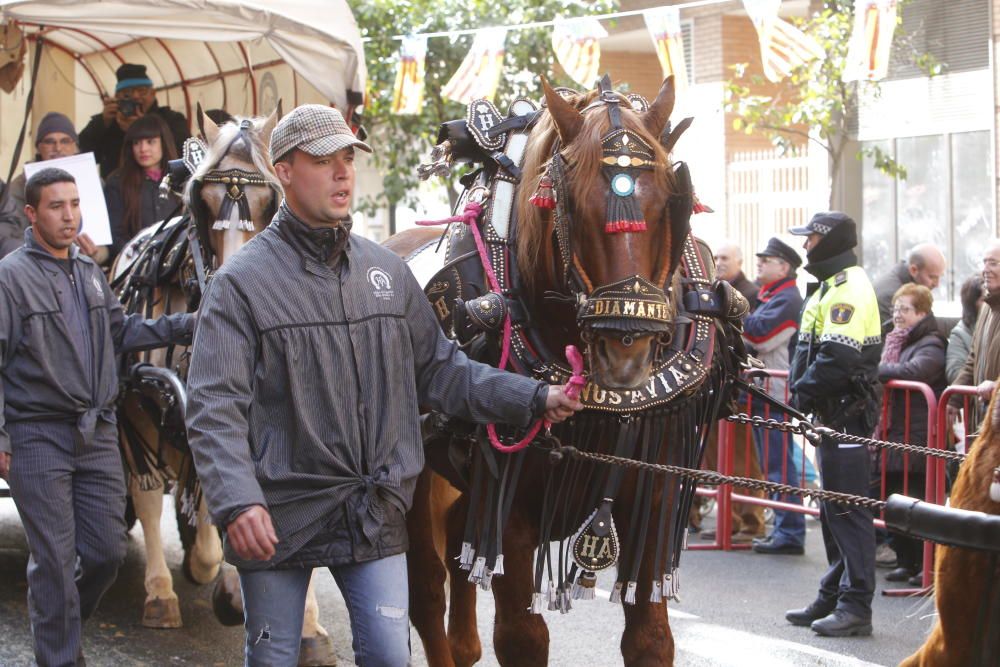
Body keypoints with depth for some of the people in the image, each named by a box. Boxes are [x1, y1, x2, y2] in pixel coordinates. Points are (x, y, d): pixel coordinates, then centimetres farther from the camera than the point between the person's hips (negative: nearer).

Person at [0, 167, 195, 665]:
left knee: (108, 551, 9)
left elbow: (120, 332, 22)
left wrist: (185, 326, 11)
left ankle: (62, 624, 32)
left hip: (97, 433, 6)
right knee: (54, 559, -2)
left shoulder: (89, 272, 13)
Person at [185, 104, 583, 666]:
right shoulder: (242, 281, -9)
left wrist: (535, 399, 2)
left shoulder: (388, 271, 7)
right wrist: (237, 502, -29)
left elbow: (440, 370, 13)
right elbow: (214, 406, -15)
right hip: (276, 516, -3)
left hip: (375, 513, 4)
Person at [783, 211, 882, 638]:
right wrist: (802, 391, 10)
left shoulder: (848, 289, -15)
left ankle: (856, 607, -7)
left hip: (846, 414, -11)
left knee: (847, 509, -9)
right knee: (832, 508, 15)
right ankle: (833, 598, 23)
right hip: (832, 415, 11)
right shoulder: (831, 286, 19)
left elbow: (837, 358, -24)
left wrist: (803, 393, -15)